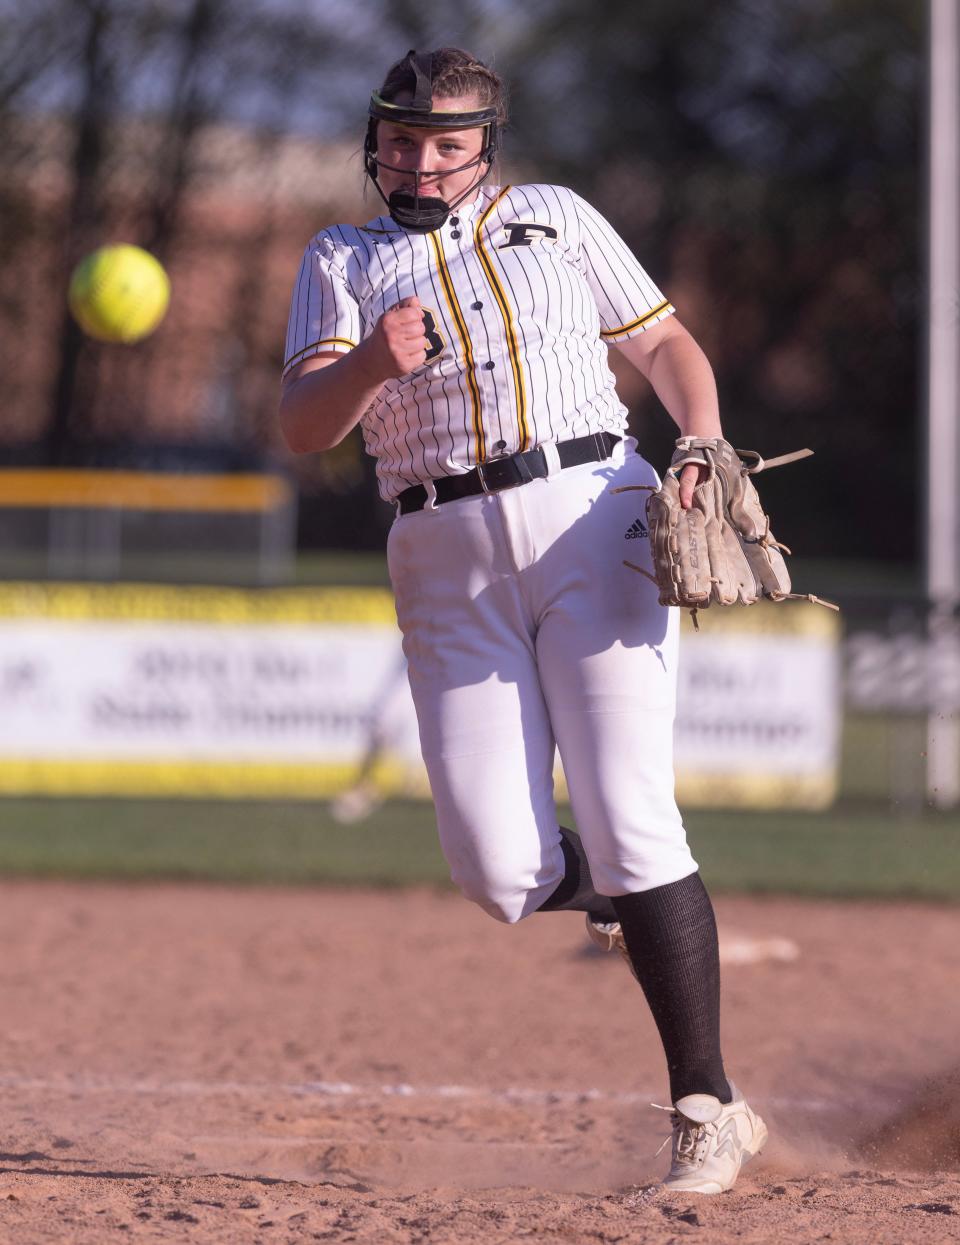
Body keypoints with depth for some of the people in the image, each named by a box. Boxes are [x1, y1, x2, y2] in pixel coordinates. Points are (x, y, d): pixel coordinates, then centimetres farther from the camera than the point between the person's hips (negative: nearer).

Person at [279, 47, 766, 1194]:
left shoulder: (558, 219, 17)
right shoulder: (343, 262, 15)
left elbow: (666, 344, 18)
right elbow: (304, 422, 0)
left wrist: (705, 451, -2)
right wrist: (375, 359, -22)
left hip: (592, 521, -1)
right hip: (449, 564, 1)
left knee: (628, 820, -14)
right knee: (498, 872, -10)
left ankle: (708, 1109, -8)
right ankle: (606, 888, 27)